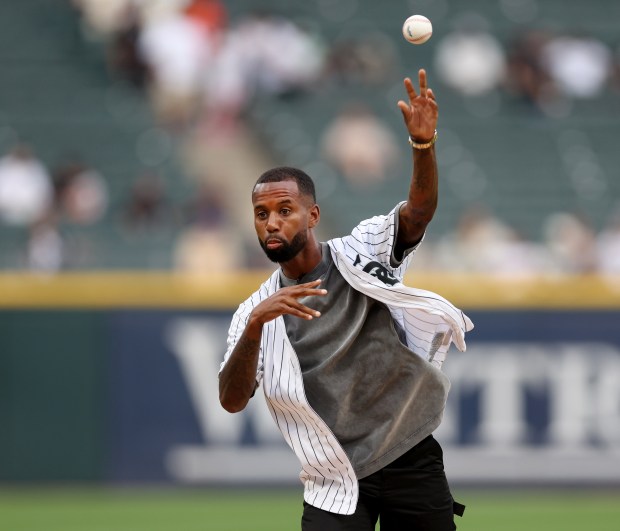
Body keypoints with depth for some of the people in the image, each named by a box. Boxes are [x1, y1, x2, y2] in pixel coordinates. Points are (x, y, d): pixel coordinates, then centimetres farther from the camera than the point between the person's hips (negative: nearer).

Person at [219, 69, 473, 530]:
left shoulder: (361, 253, 0)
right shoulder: (256, 312, 3)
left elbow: (418, 213, -17)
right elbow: (232, 401, -8)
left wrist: (423, 143, -36)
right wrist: (255, 327, -25)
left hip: (411, 462, 0)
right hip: (334, 486, 1)